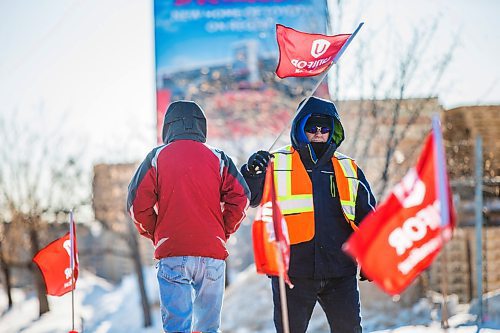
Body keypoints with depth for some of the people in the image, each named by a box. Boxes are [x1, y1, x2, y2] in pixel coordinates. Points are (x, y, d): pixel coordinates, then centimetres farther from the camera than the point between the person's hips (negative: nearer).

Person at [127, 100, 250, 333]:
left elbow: (138, 203, -2)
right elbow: (240, 199, -1)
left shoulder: (157, 158, 4)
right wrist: (223, 232, 12)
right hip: (212, 253, 2)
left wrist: (154, 234, 13)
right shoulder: (218, 159, 8)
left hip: (171, 254, -2)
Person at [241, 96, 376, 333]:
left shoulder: (349, 170, 15)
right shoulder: (276, 163, 6)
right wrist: (252, 172, -26)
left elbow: (367, 214, 18)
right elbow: (249, 197, -5)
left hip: (340, 272, 2)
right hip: (293, 271, -2)